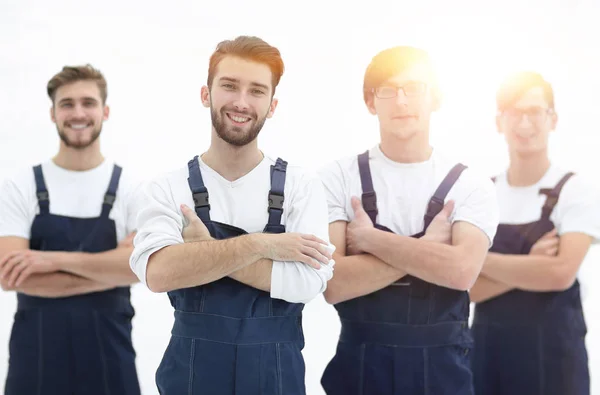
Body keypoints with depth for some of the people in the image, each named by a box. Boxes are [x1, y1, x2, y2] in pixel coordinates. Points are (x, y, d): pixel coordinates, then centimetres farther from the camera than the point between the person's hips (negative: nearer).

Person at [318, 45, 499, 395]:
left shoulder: (471, 185, -2)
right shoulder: (338, 178, -4)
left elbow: (462, 271, -19)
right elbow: (333, 284, -14)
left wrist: (369, 237, -15)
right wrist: (429, 245, -15)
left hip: (441, 366, 1)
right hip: (359, 362, 0)